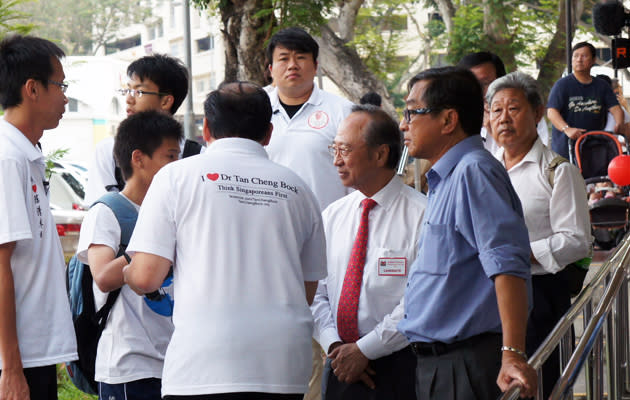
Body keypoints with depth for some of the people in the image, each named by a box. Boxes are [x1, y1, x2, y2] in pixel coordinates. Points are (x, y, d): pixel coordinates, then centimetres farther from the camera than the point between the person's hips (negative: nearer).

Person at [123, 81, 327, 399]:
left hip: (203, 371, -3)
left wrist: (125, 271, 21)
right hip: (286, 369, 4)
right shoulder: (296, 189, 13)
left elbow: (146, 277, -2)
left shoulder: (177, 176, 3)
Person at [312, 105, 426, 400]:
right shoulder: (332, 216, 12)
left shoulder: (420, 214, -8)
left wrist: (365, 349, -14)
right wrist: (334, 346, -6)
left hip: (398, 369, -5)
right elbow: (315, 292, 10)